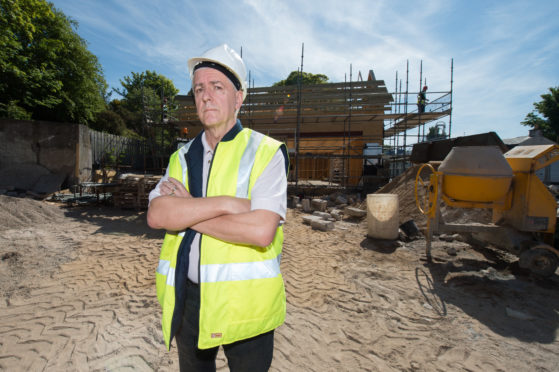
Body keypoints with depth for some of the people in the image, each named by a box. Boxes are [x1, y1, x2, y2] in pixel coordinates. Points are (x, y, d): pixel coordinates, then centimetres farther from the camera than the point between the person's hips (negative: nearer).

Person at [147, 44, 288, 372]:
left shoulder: (266, 152, -10)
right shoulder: (183, 157, 6)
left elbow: (261, 231, -23)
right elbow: (156, 215, -10)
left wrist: (187, 212, -15)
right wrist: (225, 203, -23)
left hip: (244, 300, -4)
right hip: (188, 298, 5)